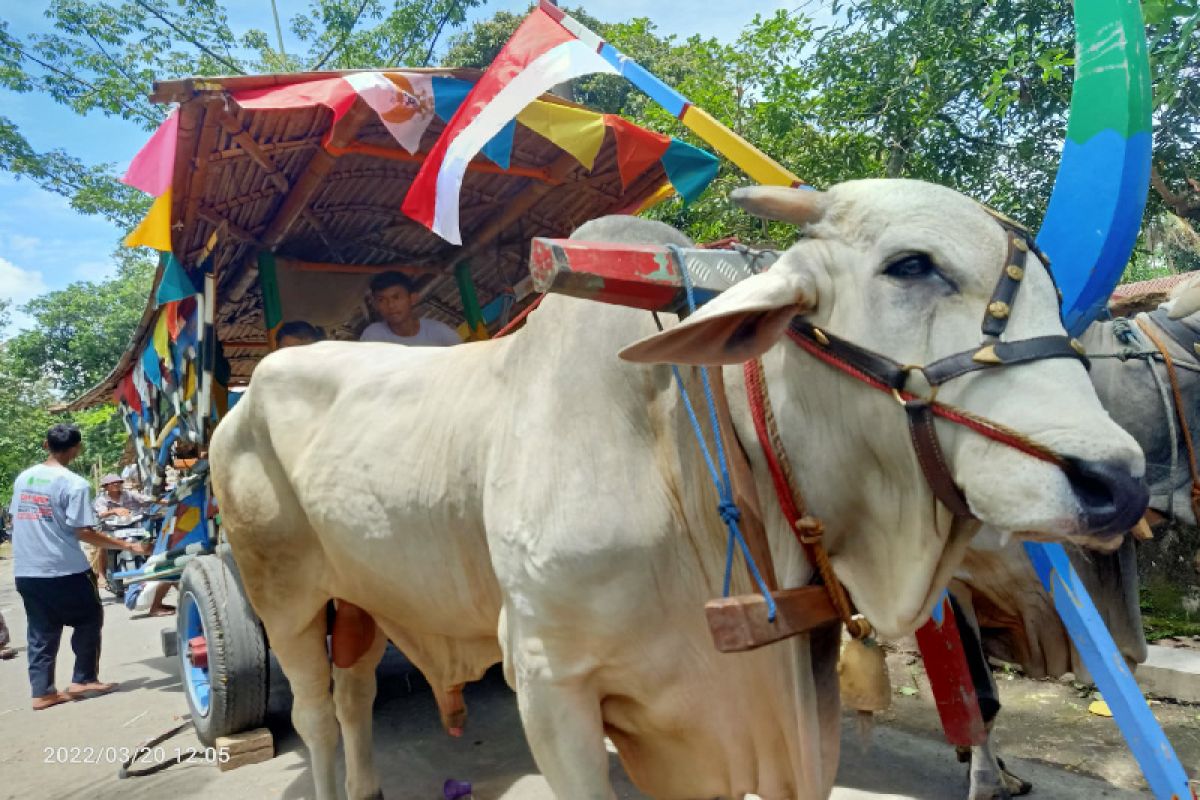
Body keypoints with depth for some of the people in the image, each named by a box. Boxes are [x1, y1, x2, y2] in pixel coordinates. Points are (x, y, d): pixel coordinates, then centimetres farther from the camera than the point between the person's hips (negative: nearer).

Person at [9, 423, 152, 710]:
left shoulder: (23, 478, 7)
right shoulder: (74, 484, -15)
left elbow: (15, 521, 14)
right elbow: (84, 533, -16)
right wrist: (130, 546, -11)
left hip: (26, 571, 6)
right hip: (64, 571, -6)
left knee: (40, 633, 13)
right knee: (88, 621, 12)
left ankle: (42, 692, 14)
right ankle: (83, 680, 14)